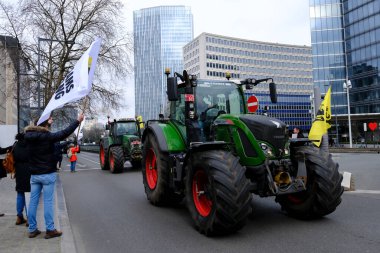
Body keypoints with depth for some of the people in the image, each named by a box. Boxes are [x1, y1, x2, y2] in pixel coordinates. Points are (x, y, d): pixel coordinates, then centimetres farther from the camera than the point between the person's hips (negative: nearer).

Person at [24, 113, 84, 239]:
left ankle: (32, 229, 18)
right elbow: (65, 132, -17)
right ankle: (50, 230, 5)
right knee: (48, 202, 0)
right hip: (48, 174, -6)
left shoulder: (29, 136, 1)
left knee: (33, 201, 10)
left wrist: (47, 123, 25)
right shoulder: (48, 136, -16)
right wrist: (78, 121, -9)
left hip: (34, 174, 6)